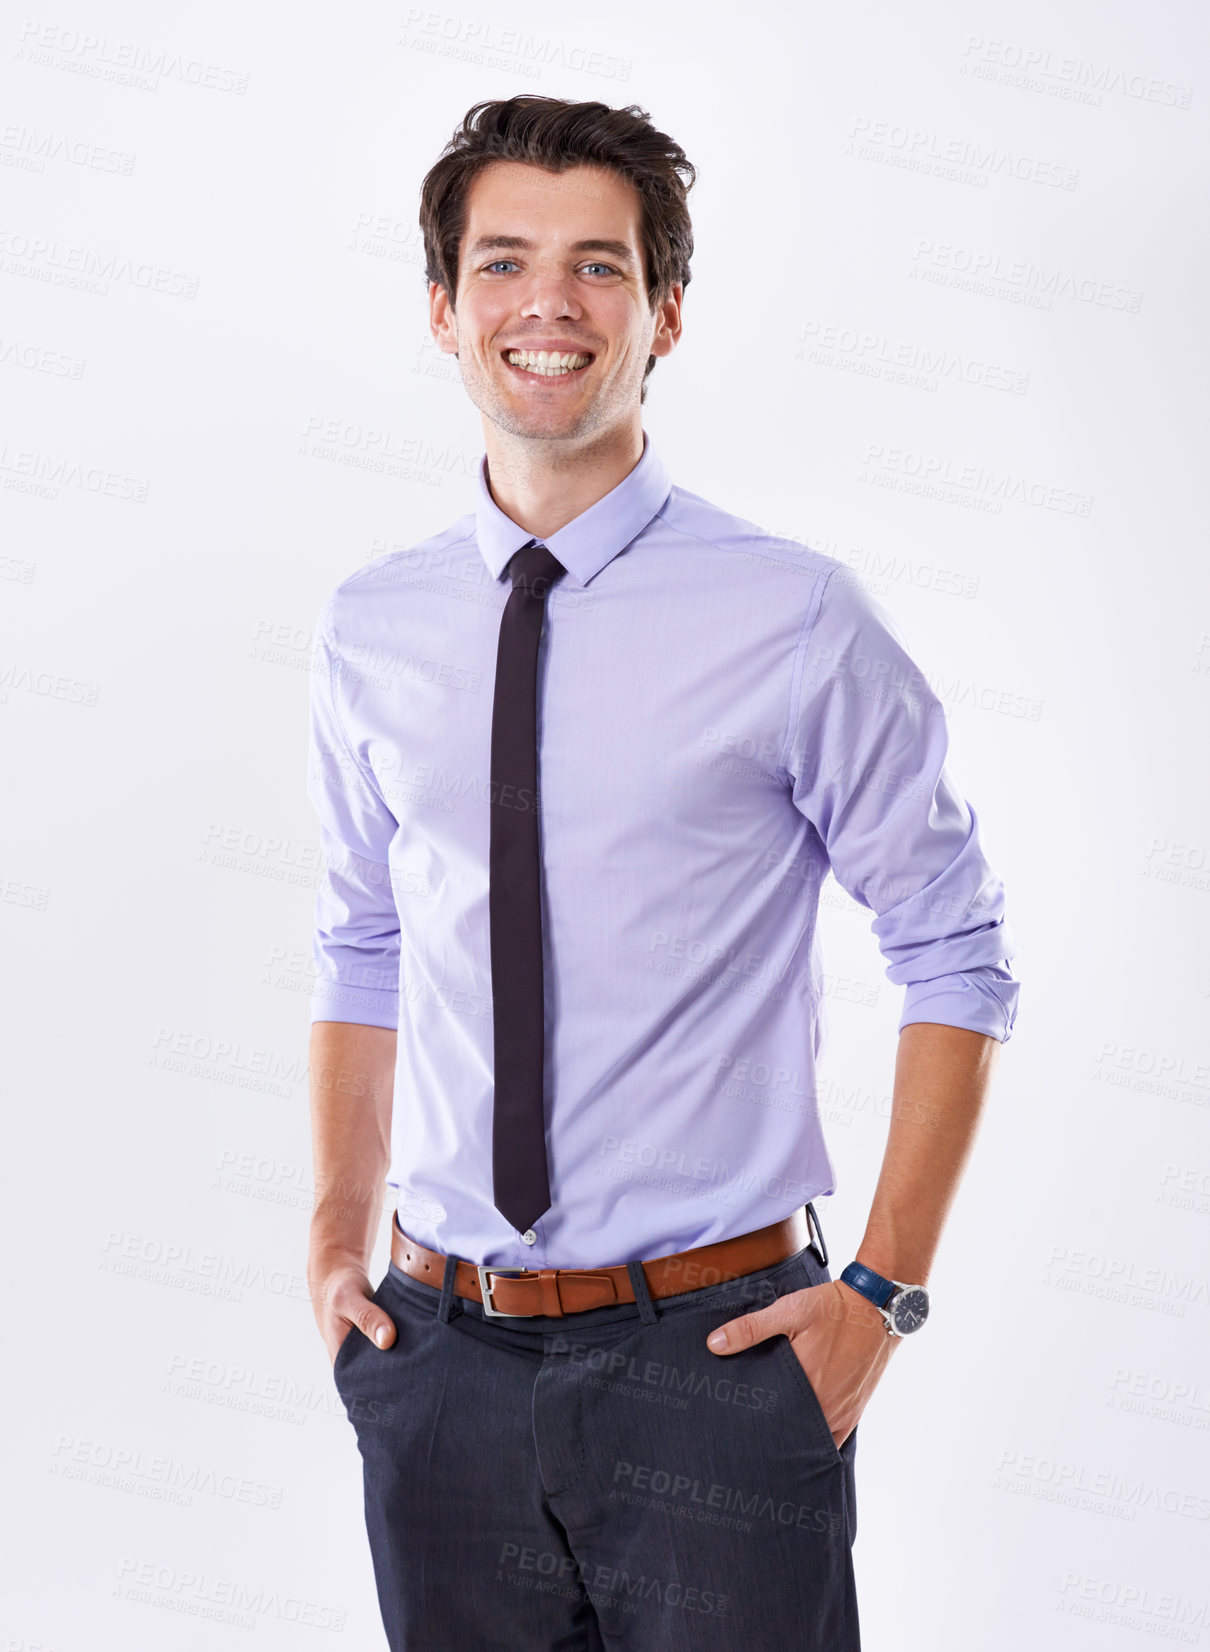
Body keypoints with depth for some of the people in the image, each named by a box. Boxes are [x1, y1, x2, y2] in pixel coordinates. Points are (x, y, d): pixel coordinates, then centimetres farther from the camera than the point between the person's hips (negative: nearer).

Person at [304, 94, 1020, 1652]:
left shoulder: (795, 619, -8)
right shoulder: (367, 632, 4)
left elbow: (956, 962, -3)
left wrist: (884, 1289, -8)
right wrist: (340, 1229, 4)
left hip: (715, 1350, -3)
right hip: (442, 1355, 3)